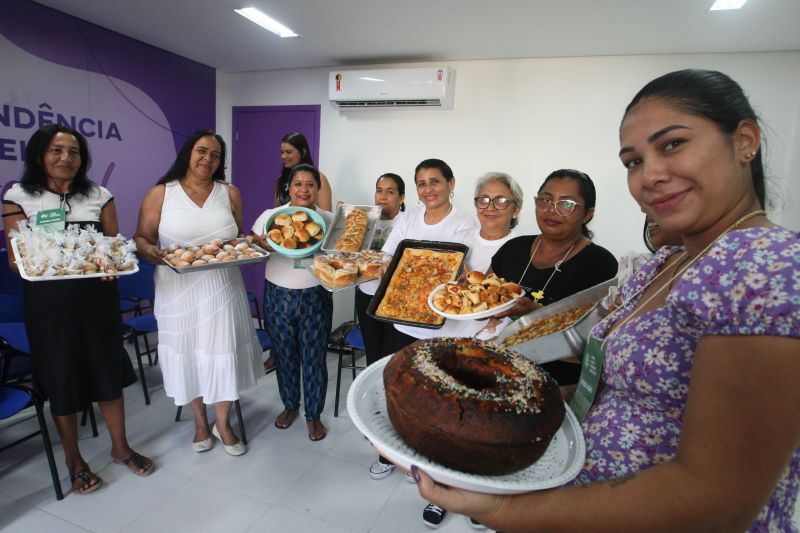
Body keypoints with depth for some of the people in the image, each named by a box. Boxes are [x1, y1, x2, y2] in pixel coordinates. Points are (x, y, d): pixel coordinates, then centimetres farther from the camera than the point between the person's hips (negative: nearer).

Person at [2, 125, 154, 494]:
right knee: (61, 379, 8)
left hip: (98, 299, 2)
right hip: (48, 302, -1)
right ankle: (74, 461, 28)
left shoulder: (99, 196, 4)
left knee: (109, 370, 10)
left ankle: (120, 447, 29)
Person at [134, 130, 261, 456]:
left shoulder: (229, 193, 6)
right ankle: (200, 422, 33)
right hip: (178, 290, 0)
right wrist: (150, 251, -19)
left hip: (222, 289, 1)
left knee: (223, 352, 5)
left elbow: (241, 237, 13)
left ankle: (223, 424, 27)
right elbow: (141, 238, 3)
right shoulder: (160, 194, 1)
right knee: (188, 354, 10)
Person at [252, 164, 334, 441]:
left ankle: (314, 415, 27)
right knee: (285, 356, 15)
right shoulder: (270, 216, 0)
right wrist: (264, 245, -20)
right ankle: (290, 406, 39)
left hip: (315, 297, 0)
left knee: (314, 359, 7)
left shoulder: (328, 220, 0)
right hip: (278, 296, 1)